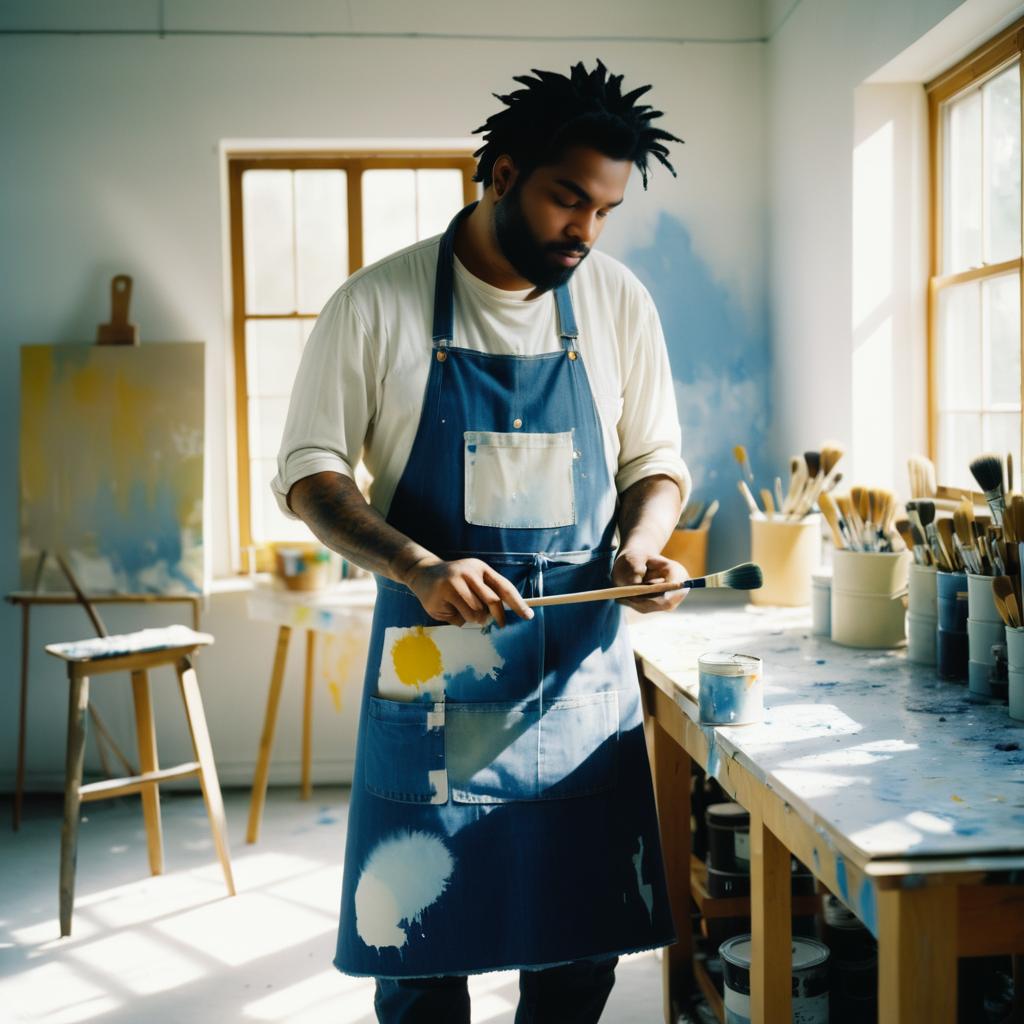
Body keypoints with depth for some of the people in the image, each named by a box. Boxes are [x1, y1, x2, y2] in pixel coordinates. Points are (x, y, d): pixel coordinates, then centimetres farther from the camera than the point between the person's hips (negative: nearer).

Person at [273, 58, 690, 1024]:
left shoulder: (619, 303, 4)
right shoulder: (378, 304, -5)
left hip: (583, 669, 3)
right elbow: (309, 471, -3)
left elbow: (654, 461, 12)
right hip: (431, 671, -2)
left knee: (584, 944, 10)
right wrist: (419, 569, -19)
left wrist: (639, 544, -10)